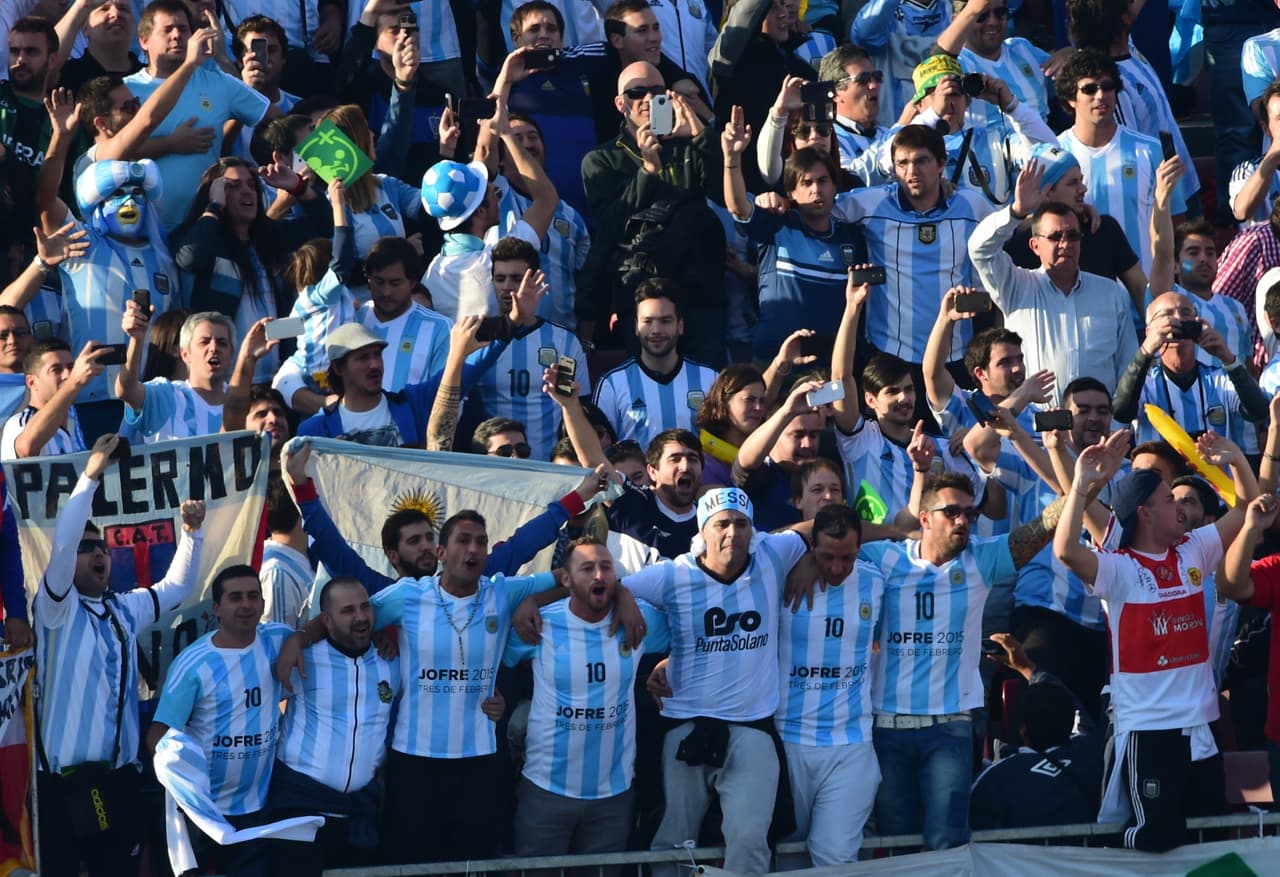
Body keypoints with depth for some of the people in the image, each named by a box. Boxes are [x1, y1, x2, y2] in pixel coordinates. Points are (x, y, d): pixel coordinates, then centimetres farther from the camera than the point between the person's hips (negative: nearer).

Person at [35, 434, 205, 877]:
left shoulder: (125, 609, 15)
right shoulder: (56, 607, -4)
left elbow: (176, 588, 28)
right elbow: (61, 544, -18)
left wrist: (191, 532, 14)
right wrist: (91, 476, -19)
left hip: (120, 774, 6)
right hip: (64, 777, -6)